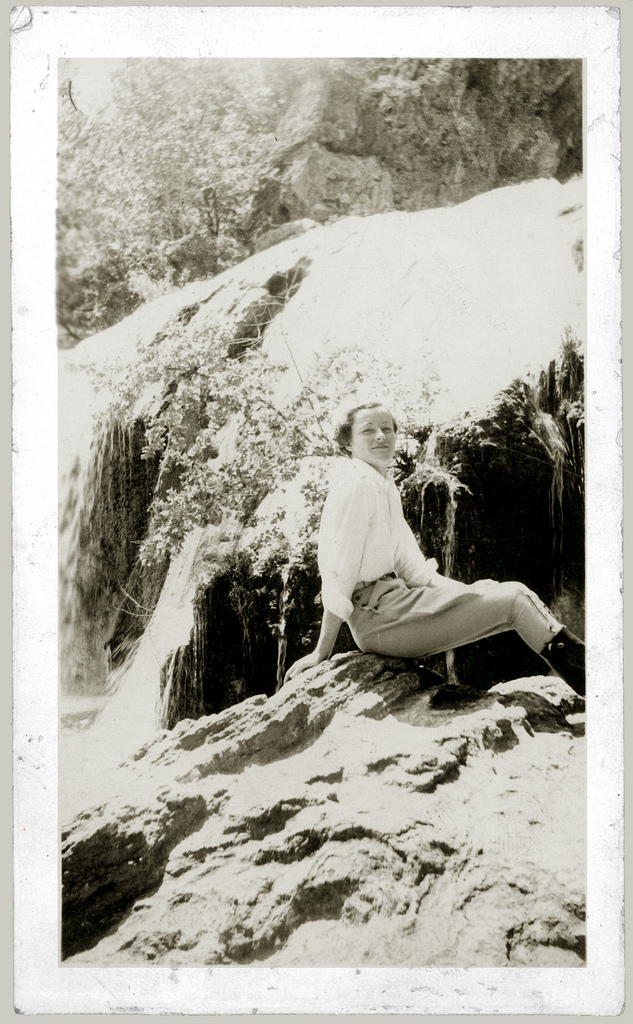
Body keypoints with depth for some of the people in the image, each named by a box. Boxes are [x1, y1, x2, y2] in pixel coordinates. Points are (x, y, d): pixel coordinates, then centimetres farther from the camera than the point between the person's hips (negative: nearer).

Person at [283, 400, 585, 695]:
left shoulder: (385, 486, 15)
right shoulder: (357, 485, -15)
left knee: (514, 593, 6)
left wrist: (465, 593, 7)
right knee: (514, 600, -9)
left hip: (395, 595, 10)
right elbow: (338, 575, -17)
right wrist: (321, 653, -15)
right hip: (376, 614, -10)